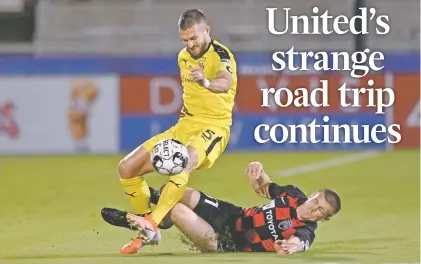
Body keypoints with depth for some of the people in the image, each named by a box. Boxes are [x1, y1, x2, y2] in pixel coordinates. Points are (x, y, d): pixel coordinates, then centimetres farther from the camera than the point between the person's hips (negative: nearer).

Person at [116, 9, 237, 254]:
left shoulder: (221, 55, -14)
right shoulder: (183, 57, 10)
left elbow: (225, 83, -38)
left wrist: (207, 82, -59)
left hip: (214, 128, -8)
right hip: (185, 125, 8)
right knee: (127, 167, -3)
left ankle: (152, 223, -43)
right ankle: (146, 232, 7)